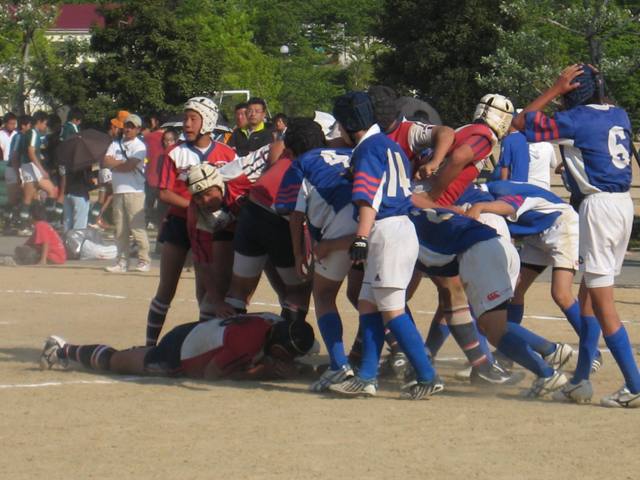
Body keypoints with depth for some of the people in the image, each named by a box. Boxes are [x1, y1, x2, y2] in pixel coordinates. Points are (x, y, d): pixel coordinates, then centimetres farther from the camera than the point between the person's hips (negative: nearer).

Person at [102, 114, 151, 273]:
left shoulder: (139, 146, -2)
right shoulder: (115, 144, 16)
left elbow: (130, 166, -13)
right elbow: (106, 161, 3)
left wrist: (114, 164, 1)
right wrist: (124, 162, -7)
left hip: (134, 190, -6)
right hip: (118, 191, 6)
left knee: (137, 227, -9)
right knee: (120, 229, 6)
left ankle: (144, 261, -5)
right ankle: (122, 262, 10)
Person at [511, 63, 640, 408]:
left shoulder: (575, 120, -10)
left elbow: (520, 123, 0)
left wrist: (556, 88, 2)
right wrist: (590, 81, 24)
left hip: (599, 205, -8)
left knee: (602, 300, -8)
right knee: (589, 293, 17)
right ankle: (581, 382, 20)